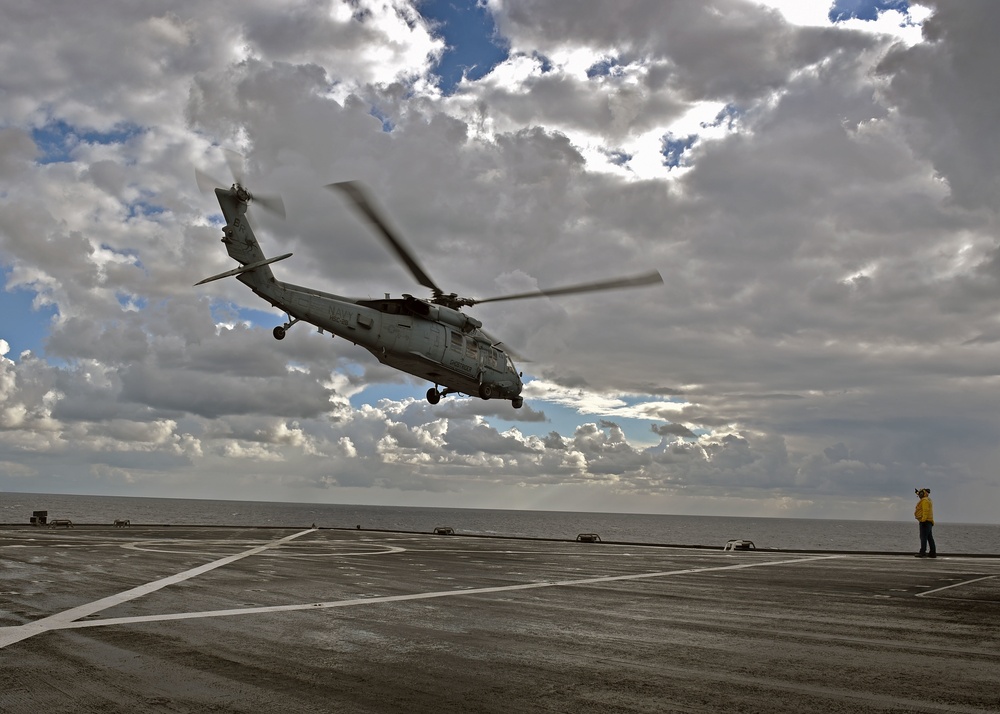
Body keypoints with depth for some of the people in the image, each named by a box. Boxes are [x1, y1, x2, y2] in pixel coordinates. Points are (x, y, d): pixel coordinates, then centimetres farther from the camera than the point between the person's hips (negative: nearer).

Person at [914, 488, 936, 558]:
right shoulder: (928, 500, 22)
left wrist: (923, 520, -23)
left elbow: (926, 511, -20)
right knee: (930, 537, 10)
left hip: (925, 521, -10)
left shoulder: (925, 500, -11)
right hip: (929, 522, 10)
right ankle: (933, 553, 10)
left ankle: (922, 552, -17)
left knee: (923, 537, -13)